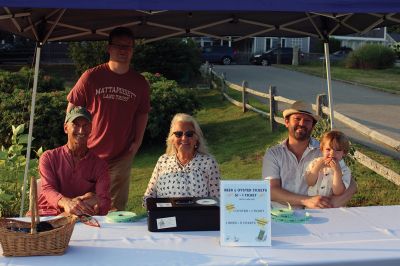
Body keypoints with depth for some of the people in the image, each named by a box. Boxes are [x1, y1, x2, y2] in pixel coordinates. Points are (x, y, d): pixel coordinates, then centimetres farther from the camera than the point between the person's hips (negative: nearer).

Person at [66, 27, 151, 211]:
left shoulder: (140, 83, 2)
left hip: (122, 157, 2)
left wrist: (137, 141, 4)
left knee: (116, 209, 8)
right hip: (89, 154, -1)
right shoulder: (91, 77, -7)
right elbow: (72, 107, 2)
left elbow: (142, 113, 14)